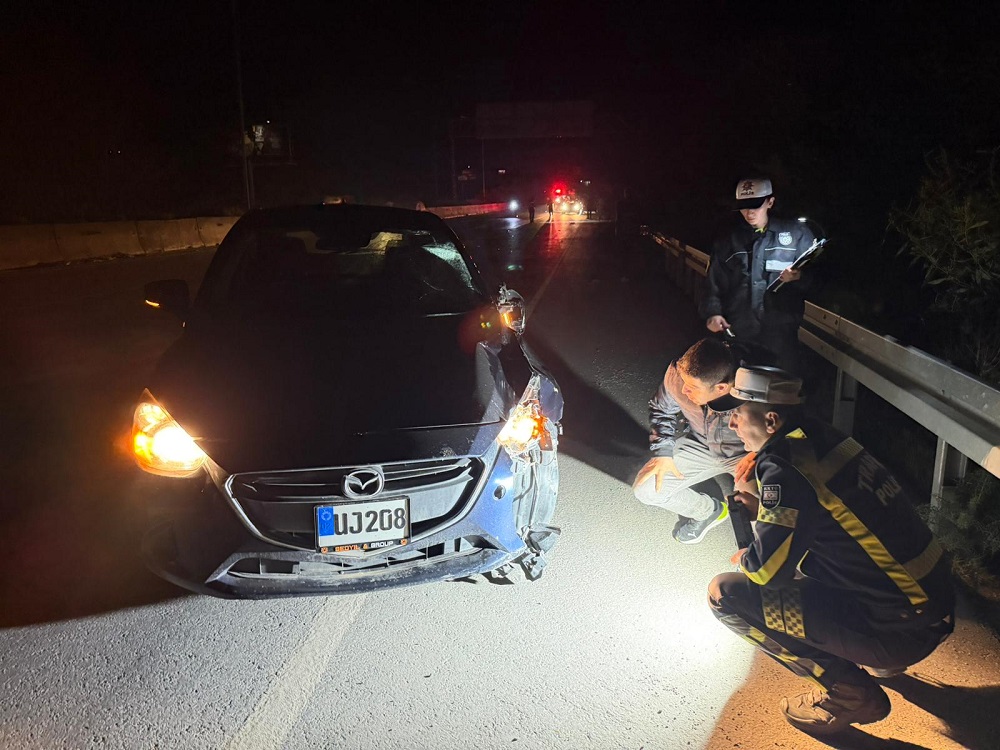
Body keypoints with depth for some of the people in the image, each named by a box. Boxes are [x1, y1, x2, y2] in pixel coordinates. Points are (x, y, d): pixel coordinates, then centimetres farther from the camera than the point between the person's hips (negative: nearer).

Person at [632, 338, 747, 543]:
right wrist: (662, 452, -9)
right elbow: (662, 409, -2)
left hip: (743, 454, -3)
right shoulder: (677, 373, -27)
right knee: (645, 489, -10)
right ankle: (709, 510, 17)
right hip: (701, 445, 4)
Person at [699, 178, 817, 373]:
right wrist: (712, 312, -5)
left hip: (780, 333, -2)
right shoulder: (728, 241, 13)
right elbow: (714, 284, 11)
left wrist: (799, 277, -20)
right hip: (737, 333, 2)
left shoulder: (797, 234, 6)